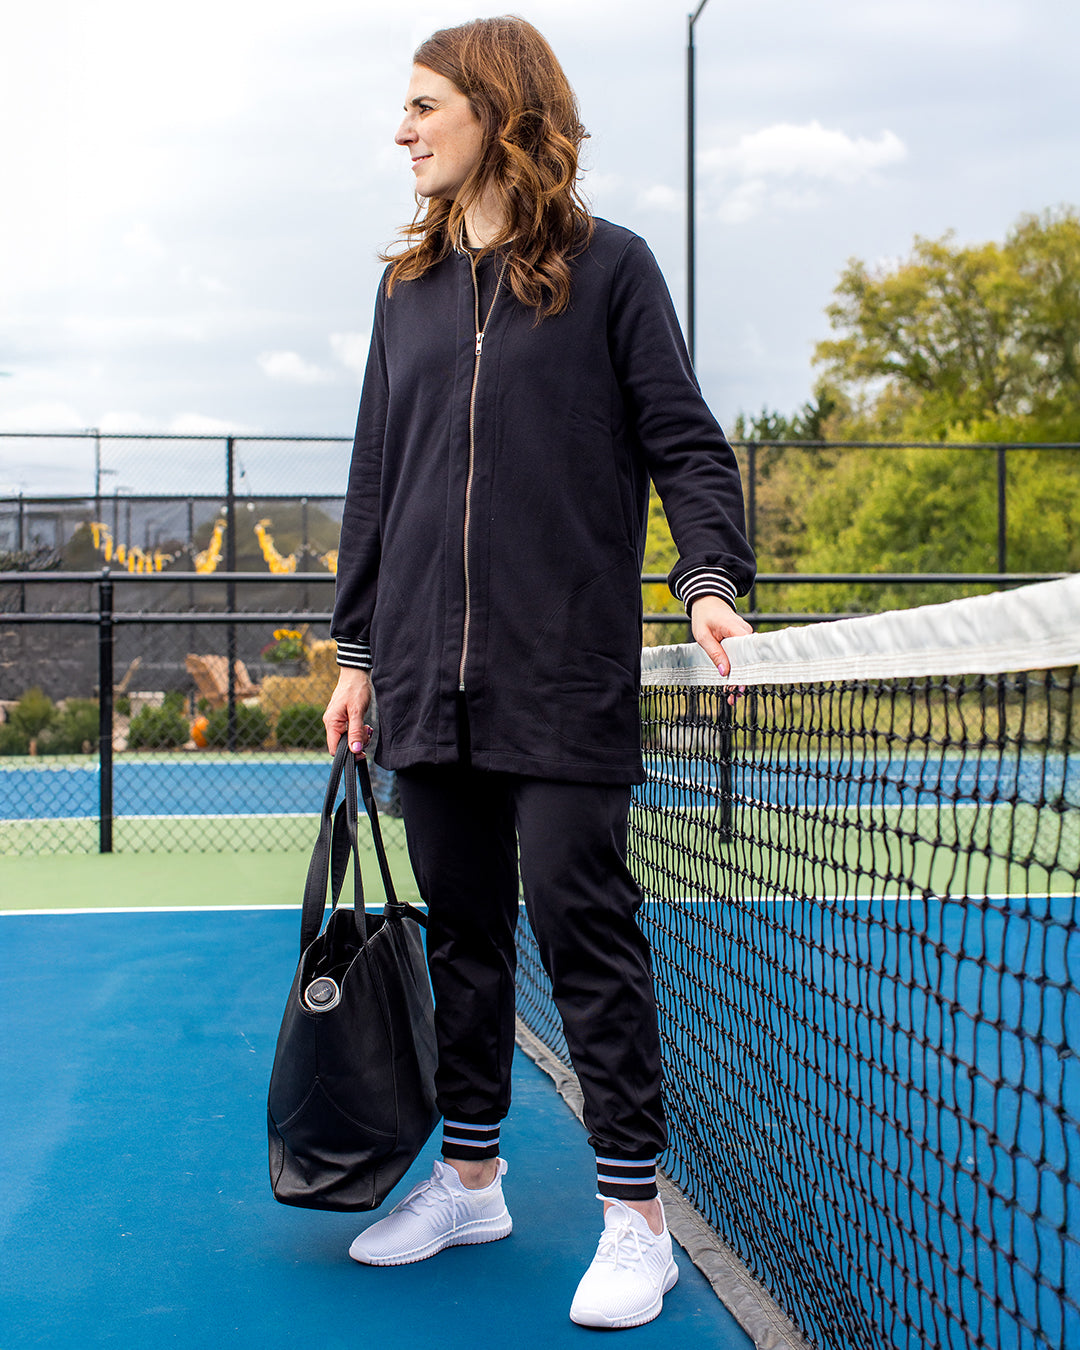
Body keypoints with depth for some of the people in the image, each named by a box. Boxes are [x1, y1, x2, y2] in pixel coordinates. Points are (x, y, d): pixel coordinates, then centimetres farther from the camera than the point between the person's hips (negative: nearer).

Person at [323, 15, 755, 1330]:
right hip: (430, 680, 5)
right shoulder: (408, 287, 15)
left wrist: (712, 579, -18)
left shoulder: (606, 267, 1)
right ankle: (469, 1178, 27)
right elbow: (374, 478, 17)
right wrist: (356, 645, 14)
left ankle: (635, 1212, 9)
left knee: (583, 928, -3)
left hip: (566, 681, -5)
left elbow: (684, 442, -2)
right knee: (461, 927, 12)